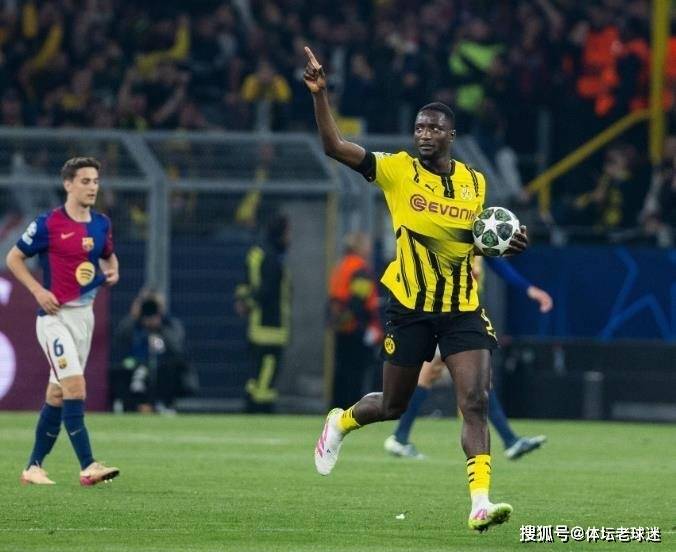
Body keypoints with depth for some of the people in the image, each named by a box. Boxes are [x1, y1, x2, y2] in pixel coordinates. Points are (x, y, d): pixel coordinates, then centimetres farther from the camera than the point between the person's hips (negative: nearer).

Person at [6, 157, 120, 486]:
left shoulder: (101, 224, 7)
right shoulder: (49, 224, -10)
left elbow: (108, 256, 25)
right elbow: (14, 257, -2)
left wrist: (112, 272, 2)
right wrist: (38, 290, -13)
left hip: (85, 313, 7)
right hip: (55, 314, -7)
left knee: (57, 393, 10)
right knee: (75, 387, -17)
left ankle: (34, 467, 18)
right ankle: (88, 467, -20)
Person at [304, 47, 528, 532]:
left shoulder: (475, 181, 5)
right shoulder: (397, 170, -5)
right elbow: (334, 146, -12)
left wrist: (509, 243, -1)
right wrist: (320, 95, -23)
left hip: (463, 309, 2)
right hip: (410, 307, -2)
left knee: (476, 401, -14)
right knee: (394, 406, 10)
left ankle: (481, 502, -18)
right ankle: (341, 422, 44)